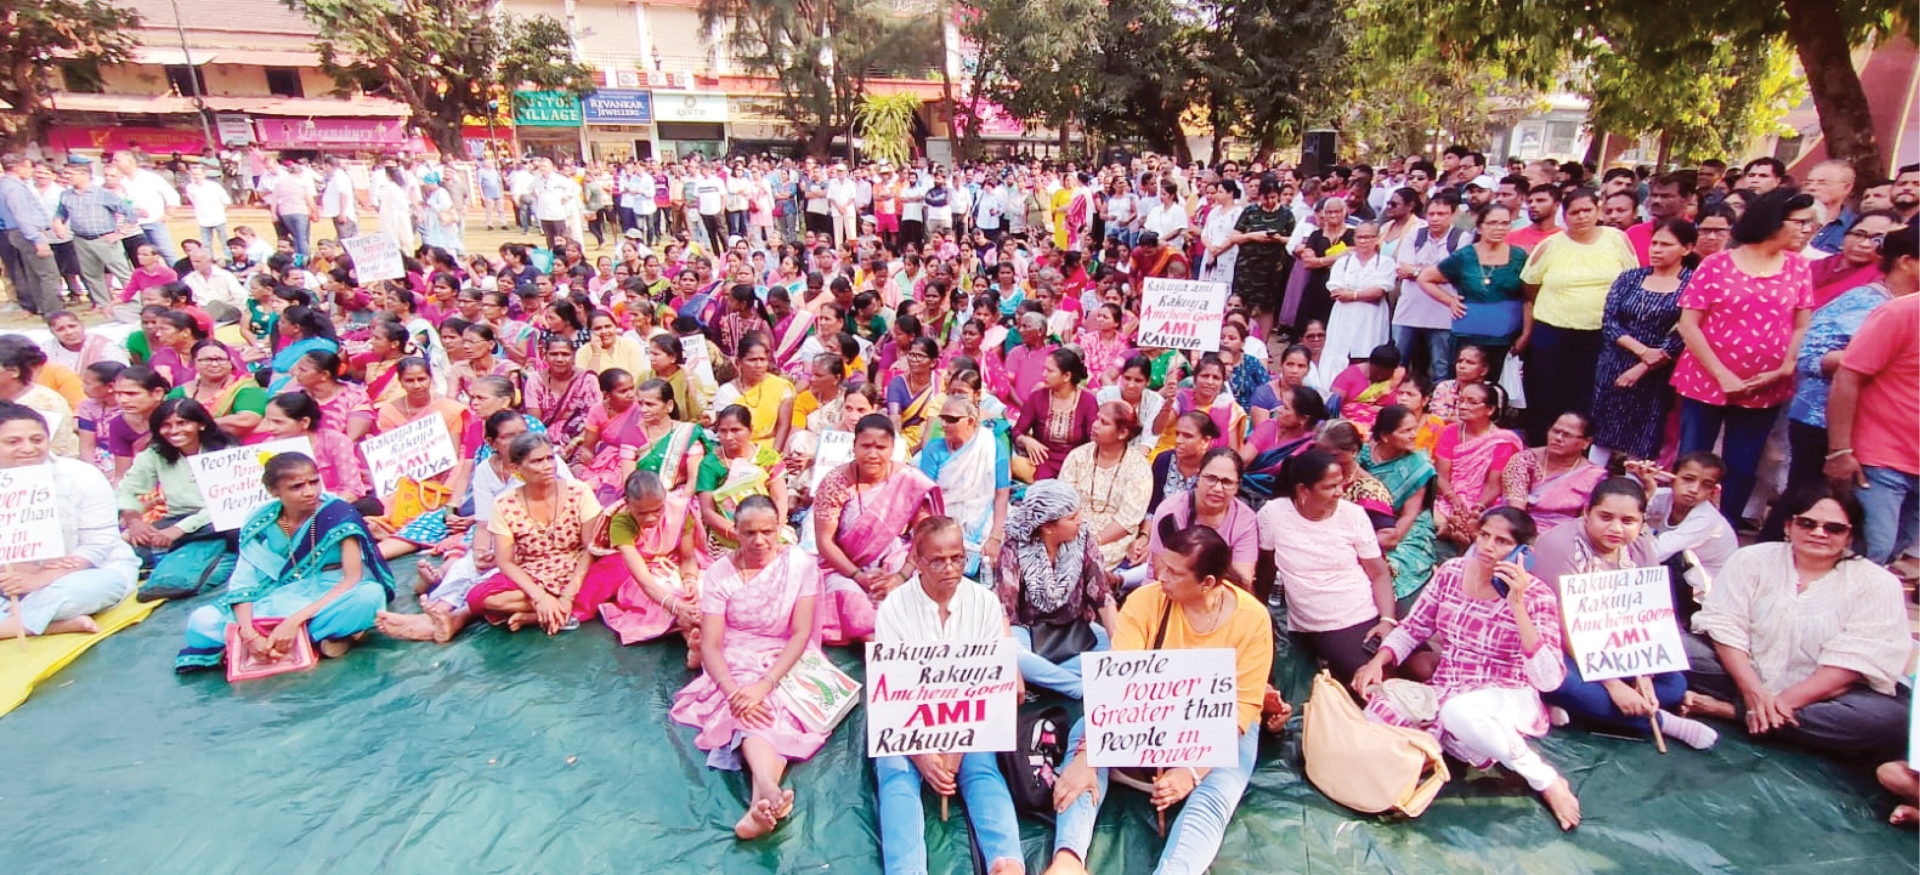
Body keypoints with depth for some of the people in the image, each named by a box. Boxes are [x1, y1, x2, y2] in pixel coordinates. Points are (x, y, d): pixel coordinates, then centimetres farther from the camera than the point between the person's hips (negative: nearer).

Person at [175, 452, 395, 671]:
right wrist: (249, 635, -25)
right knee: (201, 621, -17)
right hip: (276, 604, 3)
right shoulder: (259, 524, -4)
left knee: (371, 594, -34)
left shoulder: (339, 514, -13)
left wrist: (295, 621, -27)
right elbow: (243, 585, -7)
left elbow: (354, 578, -20)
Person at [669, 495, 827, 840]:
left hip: (789, 664, 0)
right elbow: (709, 645, -9)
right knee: (752, 711, -32)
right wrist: (734, 691, -27)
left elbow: (801, 634, -11)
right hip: (737, 666, 0)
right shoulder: (720, 573, -4)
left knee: (775, 710, -31)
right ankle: (770, 791, -55)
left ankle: (759, 803, -49)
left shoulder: (801, 564, -6)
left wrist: (766, 684, -24)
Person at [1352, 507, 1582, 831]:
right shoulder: (1451, 572, -1)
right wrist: (1378, 661, -11)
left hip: (1507, 699, -3)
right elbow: (1412, 629, 7)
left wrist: (1517, 605, -27)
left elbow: (1549, 681, -22)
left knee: (1457, 710, -38)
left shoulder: (1536, 595, -12)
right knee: (1377, 709, -24)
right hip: (1444, 694, 3)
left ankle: (1547, 780, -11)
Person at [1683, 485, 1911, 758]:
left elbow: (1856, 659, -10)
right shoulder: (1752, 559, 2)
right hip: (1742, 677, -1)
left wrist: (1788, 700, -22)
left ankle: (1728, 710, -27)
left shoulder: (1876, 584, 0)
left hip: (1817, 695, 1)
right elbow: (1724, 625, -6)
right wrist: (1752, 690, -20)